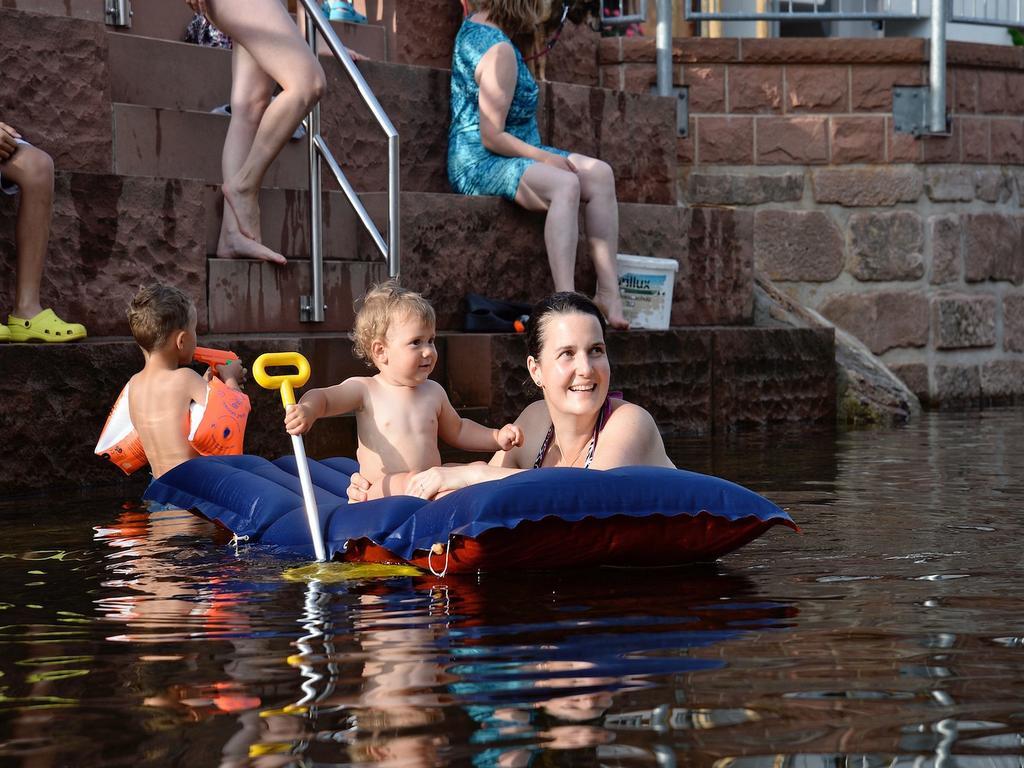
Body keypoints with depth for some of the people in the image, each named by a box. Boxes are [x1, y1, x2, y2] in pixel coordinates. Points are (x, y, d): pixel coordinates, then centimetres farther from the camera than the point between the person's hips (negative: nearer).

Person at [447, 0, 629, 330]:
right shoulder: (500, 52, -18)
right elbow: (492, 138, -21)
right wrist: (543, 157, -17)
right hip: (479, 164, -11)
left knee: (600, 174, -7)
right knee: (565, 185, -38)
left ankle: (608, 291, -16)